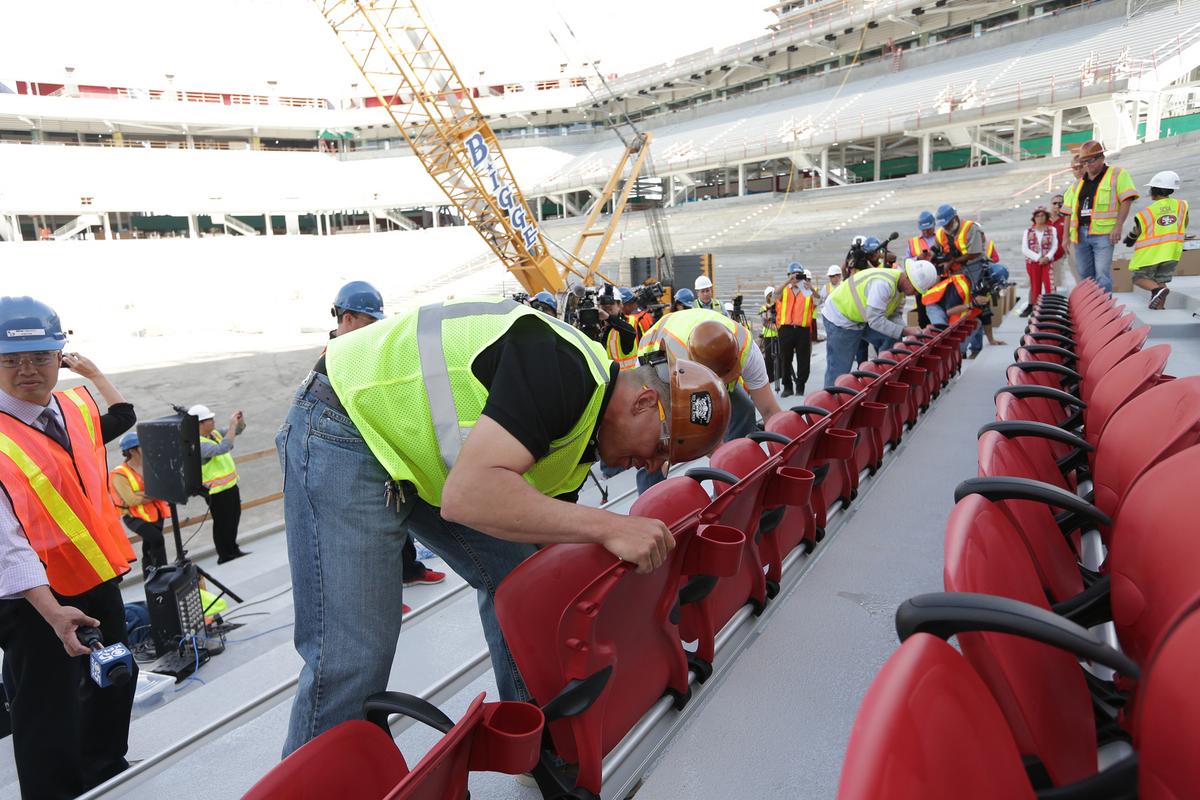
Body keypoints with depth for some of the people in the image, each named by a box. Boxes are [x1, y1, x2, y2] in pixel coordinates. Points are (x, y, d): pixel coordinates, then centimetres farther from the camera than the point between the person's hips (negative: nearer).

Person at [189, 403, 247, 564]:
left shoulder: (214, 433, 4)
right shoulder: (199, 445, -24)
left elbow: (239, 429, 13)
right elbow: (223, 448, -38)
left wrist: (240, 419, -9)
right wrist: (232, 424, -31)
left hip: (230, 486, 10)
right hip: (217, 492, -9)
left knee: (234, 518, 22)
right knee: (222, 523, 4)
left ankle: (233, 550, 39)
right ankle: (224, 556, 20)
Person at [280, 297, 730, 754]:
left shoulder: (586, 421, 2)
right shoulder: (566, 367, -27)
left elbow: (550, 531, 8)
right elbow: (468, 495, -36)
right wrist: (608, 526, -34)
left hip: (419, 454, 9)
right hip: (347, 430, -8)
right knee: (351, 656, -12)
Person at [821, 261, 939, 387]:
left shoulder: (901, 285, -2)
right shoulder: (884, 283, -32)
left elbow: (895, 315, 1)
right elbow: (875, 320, -32)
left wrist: (909, 332, -17)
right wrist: (905, 331, -28)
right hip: (840, 319, -9)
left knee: (891, 340, -2)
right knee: (839, 371, -8)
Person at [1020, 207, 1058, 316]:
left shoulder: (1052, 230, 8)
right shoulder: (1028, 231, 5)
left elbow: (1054, 246, 3)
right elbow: (1024, 249, -3)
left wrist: (1047, 257, -15)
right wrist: (1038, 258, -13)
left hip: (1047, 261, 0)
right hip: (1032, 262, 0)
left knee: (1049, 285, -11)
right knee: (1035, 286, 3)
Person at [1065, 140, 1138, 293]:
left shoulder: (1117, 174, 3)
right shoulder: (1079, 182, 19)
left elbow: (1127, 200, -5)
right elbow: (1070, 210, 20)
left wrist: (1118, 226, -16)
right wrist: (1067, 236, 15)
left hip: (1103, 233, -5)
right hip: (1081, 233, 5)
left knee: (1102, 274, -11)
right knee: (1085, 275, 8)